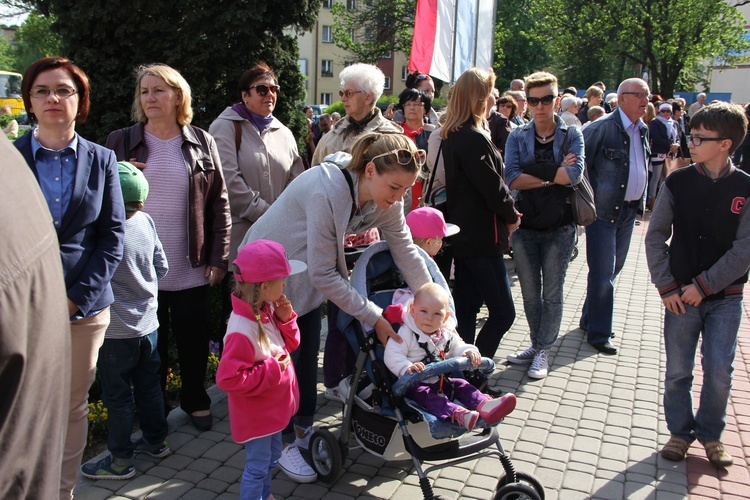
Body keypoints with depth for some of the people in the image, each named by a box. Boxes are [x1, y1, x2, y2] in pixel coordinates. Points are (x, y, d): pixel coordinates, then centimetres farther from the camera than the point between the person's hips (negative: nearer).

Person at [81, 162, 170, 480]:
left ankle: (120, 460, 22)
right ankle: (156, 441, 35)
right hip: (148, 324, 6)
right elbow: (162, 267, 4)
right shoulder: (146, 221, -4)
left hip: (117, 332, -6)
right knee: (148, 385, 20)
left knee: (117, 396, 9)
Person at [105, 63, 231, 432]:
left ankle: (195, 400, 32)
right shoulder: (121, 142, 4)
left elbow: (219, 205, 2)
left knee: (193, 339, 11)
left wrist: (218, 259, -2)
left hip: (191, 268, 0)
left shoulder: (201, 143, 3)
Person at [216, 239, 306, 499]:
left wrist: (285, 319, -11)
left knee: (271, 458, 27)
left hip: (272, 407, 9)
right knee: (257, 466, 9)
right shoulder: (242, 330, -33)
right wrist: (272, 370, -28)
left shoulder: (267, 311, -6)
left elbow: (288, 344, 8)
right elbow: (229, 378, -32)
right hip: (255, 413, -9)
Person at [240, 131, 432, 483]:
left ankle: (304, 428, 33)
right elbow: (324, 275, -33)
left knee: (307, 356, 14)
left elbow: (404, 249, -9)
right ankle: (285, 442, 20)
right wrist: (373, 317, -27)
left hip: (307, 275, 7)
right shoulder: (327, 191, -38)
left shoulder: (385, 198, -16)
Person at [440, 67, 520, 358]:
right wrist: (512, 217, 0)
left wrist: (506, 213, 9)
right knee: (503, 313, -4)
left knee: (466, 307, 15)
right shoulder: (473, 138, -18)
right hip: (482, 236, -10)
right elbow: (492, 186, -18)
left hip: (463, 233, 10)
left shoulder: (452, 135, 12)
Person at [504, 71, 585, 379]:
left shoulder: (571, 136, -2)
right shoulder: (518, 137, 1)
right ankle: (537, 344, 29)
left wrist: (531, 174, -15)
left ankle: (543, 351, 19)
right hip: (525, 225, 2)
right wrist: (554, 175, -14)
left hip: (558, 228, -2)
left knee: (552, 293, 6)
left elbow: (574, 174, -20)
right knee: (530, 292, 12)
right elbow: (512, 179, -14)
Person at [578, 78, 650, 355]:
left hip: (629, 210, 8)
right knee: (603, 273, -4)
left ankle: (589, 319, 30)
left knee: (612, 270, 15)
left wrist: (640, 201, 15)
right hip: (604, 210, -8)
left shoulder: (643, 129, 11)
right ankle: (599, 333, 7)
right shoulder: (602, 127, -13)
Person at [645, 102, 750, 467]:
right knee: (678, 372, 6)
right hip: (681, 295, 1)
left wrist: (703, 286, -12)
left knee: (719, 371, 1)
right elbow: (655, 236, 1)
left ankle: (710, 434, 24)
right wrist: (666, 286, -5)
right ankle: (680, 431, 26)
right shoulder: (678, 182, -2)